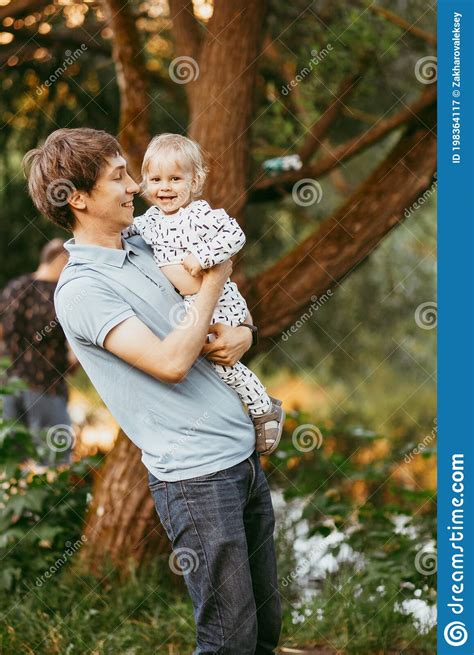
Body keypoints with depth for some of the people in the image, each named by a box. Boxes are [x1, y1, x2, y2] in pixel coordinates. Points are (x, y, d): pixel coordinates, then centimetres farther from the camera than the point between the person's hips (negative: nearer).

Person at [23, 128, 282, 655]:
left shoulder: (145, 247, 12)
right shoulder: (80, 289, -13)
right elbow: (171, 362, -24)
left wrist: (242, 336, -3)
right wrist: (214, 281, -10)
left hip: (244, 454, 8)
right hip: (195, 476, -8)